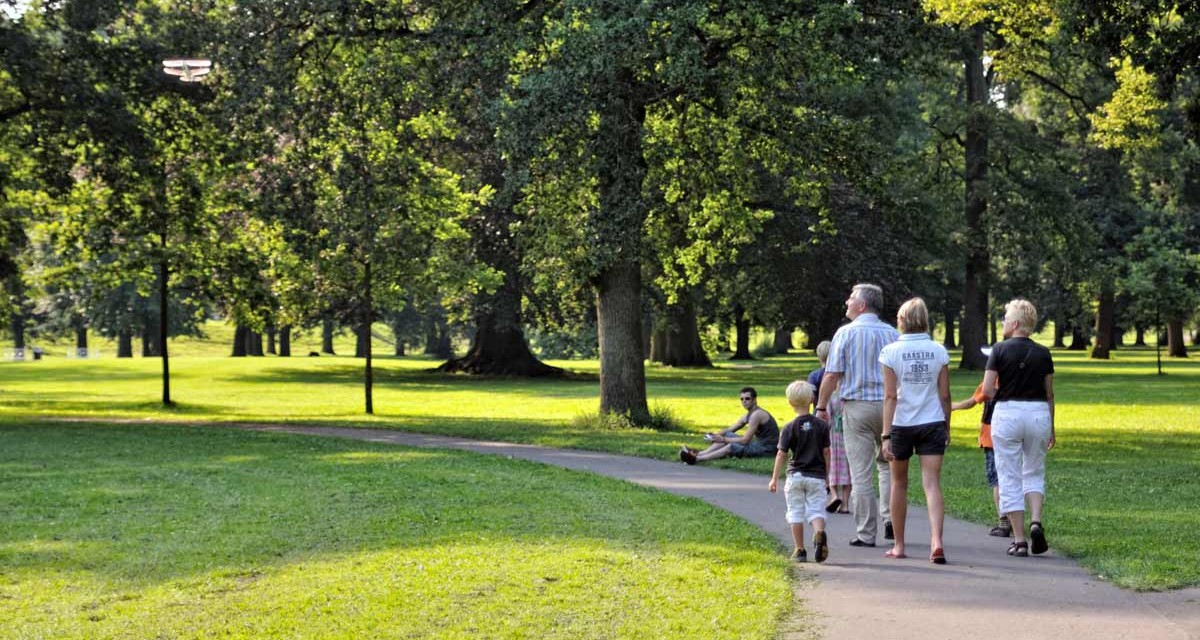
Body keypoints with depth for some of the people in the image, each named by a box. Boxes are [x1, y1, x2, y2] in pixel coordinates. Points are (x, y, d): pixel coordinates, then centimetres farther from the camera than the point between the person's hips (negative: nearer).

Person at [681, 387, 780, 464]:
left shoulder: (756, 415, -19)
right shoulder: (748, 415, 13)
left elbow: (745, 440, -21)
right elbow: (729, 430, 17)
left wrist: (723, 439, -13)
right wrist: (715, 435, -2)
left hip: (767, 448, -10)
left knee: (732, 447, -25)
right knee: (728, 435, 6)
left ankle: (697, 458, -26)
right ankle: (699, 453, -5)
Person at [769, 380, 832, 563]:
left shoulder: (789, 428, -5)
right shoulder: (822, 425, -1)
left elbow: (781, 454, -4)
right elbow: (826, 452, 2)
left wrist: (774, 479, 4)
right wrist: (827, 477, 11)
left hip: (795, 476, -1)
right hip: (817, 476, 1)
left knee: (796, 513, 8)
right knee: (816, 510, 2)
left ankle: (800, 550, 8)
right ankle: (819, 533, -29)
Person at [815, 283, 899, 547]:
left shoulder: (846, 333, -5)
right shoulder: (892, 334, 6)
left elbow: (832, 374, -7)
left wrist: (821, 407, 3)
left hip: (856, 406, -3)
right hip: (888, 405, 3)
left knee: (860, 473, 0)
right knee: (887, 463, 18)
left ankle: (865, 533, 2)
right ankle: (890, 518, 4)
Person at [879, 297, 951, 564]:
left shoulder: (891, 352, -7)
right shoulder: (939, 351, 0)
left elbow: (890, 396, -10)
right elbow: (945, 395, 3)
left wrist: (886, 435, -9)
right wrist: (946, 427, 15)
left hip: (901, 424, -1)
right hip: (932, 423, 1)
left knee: (899, 484, 15)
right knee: (932, 484, -3)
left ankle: (899, 546, 22)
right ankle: (936, 541, -22)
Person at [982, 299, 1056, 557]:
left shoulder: (1000, 350, -6)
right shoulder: (1043, 354, 4)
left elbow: (987, 390, -10)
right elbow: (1049, 394, 8)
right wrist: (1051, 429, 16)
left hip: (1007, 413, -3)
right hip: (1038, 413, 3)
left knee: (1010, 479, 4)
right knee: (1034, 473, 18)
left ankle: (1019, 540, 1)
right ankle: (1036, 522, -7)